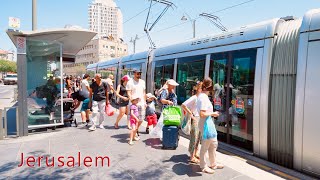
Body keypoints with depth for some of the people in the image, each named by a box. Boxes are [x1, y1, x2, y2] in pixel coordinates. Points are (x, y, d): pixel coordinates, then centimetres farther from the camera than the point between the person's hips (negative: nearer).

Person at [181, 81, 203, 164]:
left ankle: (196, 153, 32)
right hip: (195, 119, -8)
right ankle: (192, 157, 12)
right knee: (194, 138, 0)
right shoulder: (194, 98, -15)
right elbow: (183, 105, -23)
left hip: (200, 119, 8)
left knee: (198, 138, 17)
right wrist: (190, 114, -19)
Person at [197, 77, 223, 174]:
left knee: (213, 144, 21)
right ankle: (203, 166, 25)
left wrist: (212, 113, 12)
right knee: (205, 146, 7)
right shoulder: (203, 97, -22)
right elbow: (202, 114, -28)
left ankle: (213, 164, 37)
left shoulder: (201, 95, 8)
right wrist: (212, 113, -15)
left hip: (209, 124, 10)